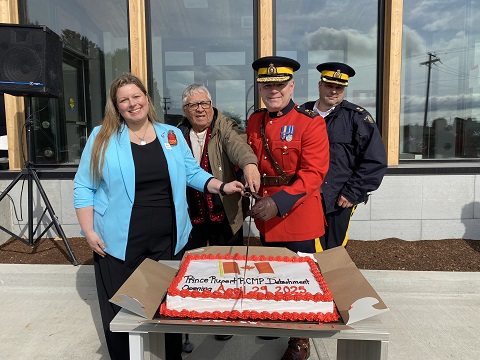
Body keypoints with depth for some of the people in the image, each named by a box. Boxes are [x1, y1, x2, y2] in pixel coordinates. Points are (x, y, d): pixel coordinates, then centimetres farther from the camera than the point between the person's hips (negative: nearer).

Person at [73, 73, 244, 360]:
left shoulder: (172, 135, 5)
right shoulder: (102, 137, -2)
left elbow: (192, 172, 9)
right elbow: (84, 188, 0)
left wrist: (222, 187, -5)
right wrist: (90, 231, -5)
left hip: (168, 239, 2)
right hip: (120, 241, -2)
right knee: (120, 311, 11)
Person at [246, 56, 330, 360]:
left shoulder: (311, 122, -13)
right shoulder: (255, 121, 5)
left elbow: (314, 172, -20)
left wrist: (279, 202, -28)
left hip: (299, 217, -5)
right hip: (265, 218, 6)